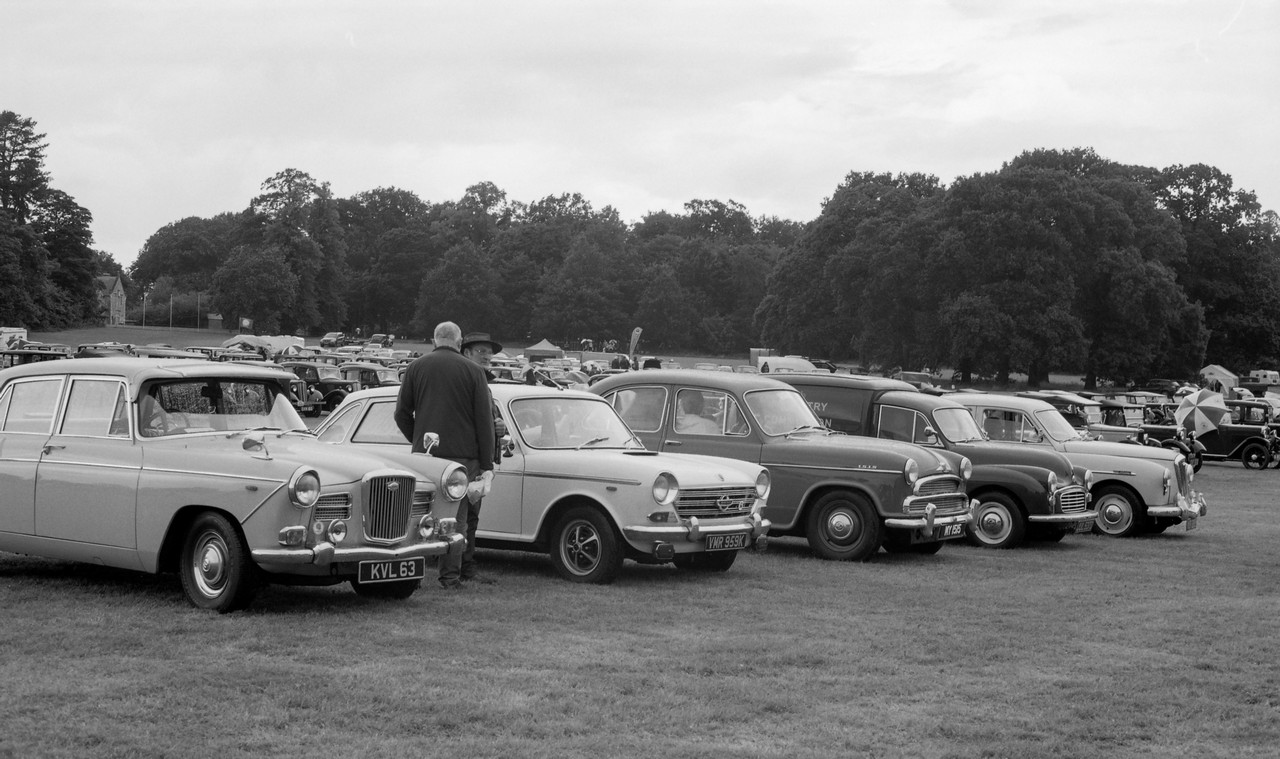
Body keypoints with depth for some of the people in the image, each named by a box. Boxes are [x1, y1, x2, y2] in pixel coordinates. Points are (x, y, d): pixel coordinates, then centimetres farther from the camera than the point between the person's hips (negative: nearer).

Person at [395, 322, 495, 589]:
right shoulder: (473, 370, 2)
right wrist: (487, 464, 1)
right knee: (457, 515, 1)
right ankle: (452, 575, -1)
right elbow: (484, 420, -1)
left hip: (424, 454, 2)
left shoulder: (416, 368, 7)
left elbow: (402, 414, 7)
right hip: (462, 453, -2)